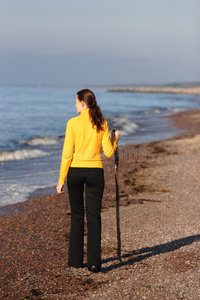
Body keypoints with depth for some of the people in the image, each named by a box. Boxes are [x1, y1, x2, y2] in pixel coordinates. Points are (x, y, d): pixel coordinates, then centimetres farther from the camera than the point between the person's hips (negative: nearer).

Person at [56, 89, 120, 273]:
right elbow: (108, 152, -2)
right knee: (94, 216, 3)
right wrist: (115, 139, 19)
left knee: (77, 215, 11)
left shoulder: (73, 123, -7)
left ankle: (76, 259, 18)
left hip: (75, 170, -1)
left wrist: (61, 180, -2)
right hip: (95, 172, 1)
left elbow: (67, 154, -8)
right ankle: (94, 262, -2)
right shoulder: (102, 123, 0)